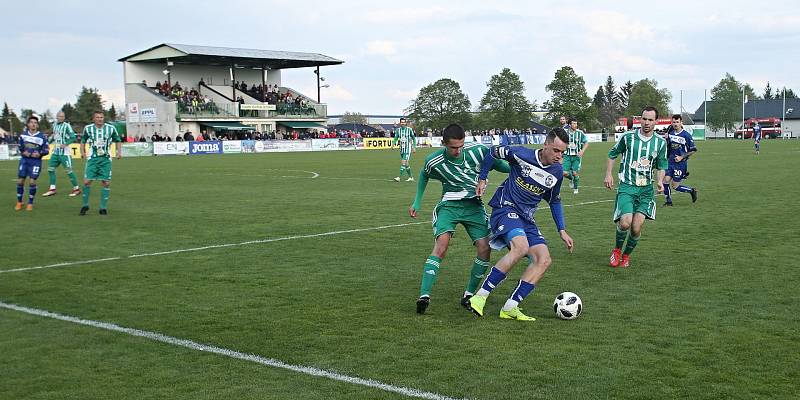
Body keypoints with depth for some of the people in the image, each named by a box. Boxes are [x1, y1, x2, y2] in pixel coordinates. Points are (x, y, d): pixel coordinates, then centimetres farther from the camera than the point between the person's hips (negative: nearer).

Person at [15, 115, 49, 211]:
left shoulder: (42, 137, -3)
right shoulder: (23, 134, 5)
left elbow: (46, 149, 0)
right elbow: (20, 145, 16)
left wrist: (39, 154, -17)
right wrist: (23, 152, -1)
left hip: (36, 161, -2)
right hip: (24, 160, 3)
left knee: (32, 182, -7)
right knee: (20, 181, 2)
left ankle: (30, 203, 8)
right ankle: (19, 202, 18)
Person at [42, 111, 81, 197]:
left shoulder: (67, 126, -10)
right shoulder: (54, 125, 12)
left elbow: (73, 137, -15)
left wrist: (65, 144, -25)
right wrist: (51, 138, 6)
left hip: (64, 152, -7)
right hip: (55, 152, 7)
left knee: (69, 170, -6)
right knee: (50, 169, 5)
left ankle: (76, 188, 5)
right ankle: (52, 189, 13)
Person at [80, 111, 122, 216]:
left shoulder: (110, 128, -1)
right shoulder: (88, 128, 0)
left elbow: (118, 140, 12)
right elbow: (83, 141, 15)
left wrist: (119, 151, -2)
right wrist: (82, 152, 1)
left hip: (105, 159, 0)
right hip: (92, 159, 0)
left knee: (106, 183, -3)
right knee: (87, 181, -7)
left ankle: (103, 207, 9)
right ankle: (85, 205, 12)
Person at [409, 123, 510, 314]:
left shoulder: (477, 151, -13)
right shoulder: (433, 162, -12)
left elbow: (498, 164, 4)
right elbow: (424, 175, 12)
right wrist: (417, 202, 12)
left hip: (473, 205, 2)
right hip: (449, 205, -2)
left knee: (485, 248, -11)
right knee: (442, 243, -25)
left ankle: (469, 294, 7)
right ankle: (424, 295, -28)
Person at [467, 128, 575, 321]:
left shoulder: (557, 172, 6)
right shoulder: (522, 154, -11)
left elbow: (554, 201, 21)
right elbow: (492, 152, 3)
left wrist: (562, 231, 15)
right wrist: (482, 179, 5)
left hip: (527, 219, 7)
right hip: (506, 209, -7)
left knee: (544, 260, -11)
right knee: (521, 247, -34)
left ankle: (510, 308, -9)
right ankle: (480, 296, -29)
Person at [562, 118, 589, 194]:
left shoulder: (580, 133, -3)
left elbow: (586, 143, 2)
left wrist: (582, 151, -13)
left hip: (576, 156, -1)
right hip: (567, 156, 1)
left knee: (575, 173, -7)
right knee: (565, 173, -10)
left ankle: (575, 188, 17)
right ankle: (572, 179, 24)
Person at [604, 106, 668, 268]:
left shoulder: (660, 142, 7)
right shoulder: (628, 137, 0)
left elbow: (661, 166, 17)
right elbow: (612, 154, 14)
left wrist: (659, 182, -2)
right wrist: (608, 175, 3)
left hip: (646, 189, 2)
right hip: (626, 186, -2)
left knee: (636, 227, -8)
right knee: (625, 223, -21)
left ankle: (626, 255, 19)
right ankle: (617, 250, 10)